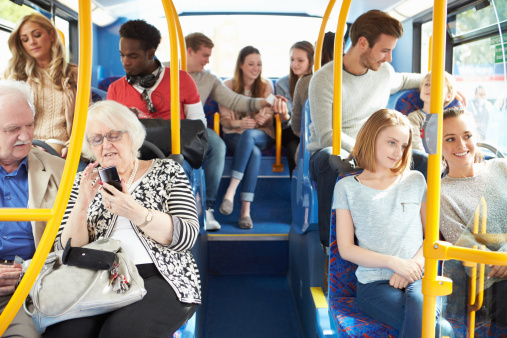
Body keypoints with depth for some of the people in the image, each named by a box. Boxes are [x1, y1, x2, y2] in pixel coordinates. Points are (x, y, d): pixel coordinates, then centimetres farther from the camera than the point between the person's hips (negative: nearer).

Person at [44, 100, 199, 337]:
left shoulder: (166, 171, 9)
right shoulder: (84, 182, 16)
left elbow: (187, 236, -5)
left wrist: (135, 213, -19)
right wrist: (81, 205, -10)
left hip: (159, 277, -2)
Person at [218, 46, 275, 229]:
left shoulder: (266, 86, 12)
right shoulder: (228, 86, 8)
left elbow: (269, 115, 8)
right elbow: (224, 119, 3)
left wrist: (263, 119, -18)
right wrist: (239, 123, -20)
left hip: (262, 136, 1)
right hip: (234, 136, 0)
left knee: (248, 135, -39)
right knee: (254, 152, -37)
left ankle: (231, 191, -44)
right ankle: (245, 210, -43)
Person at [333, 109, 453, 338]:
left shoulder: (416, 180, 16)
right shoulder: (347, 188, 9)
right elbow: (346, 249, 3)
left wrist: (415, 263, -7)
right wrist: (394, 263, -9)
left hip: (417, 279, 2)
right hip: (374, 283, -2)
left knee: (420, 311, -34)